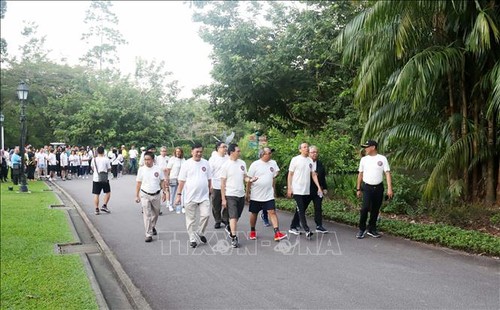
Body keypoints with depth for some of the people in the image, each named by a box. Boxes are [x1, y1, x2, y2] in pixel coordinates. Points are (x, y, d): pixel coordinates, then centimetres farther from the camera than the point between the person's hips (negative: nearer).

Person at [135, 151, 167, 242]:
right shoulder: (141, 169, -4)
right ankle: (148, 235, -1)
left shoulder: (158, 169, -2)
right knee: (147, 215, -5)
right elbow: (138, 183, 1)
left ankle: (153, 227, 43)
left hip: (156, 195, 2)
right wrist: (137, 195, 0)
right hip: (145, 195, -2)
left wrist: (164, 192, 2)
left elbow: (162, 182, 5)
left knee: (156, 213, 17)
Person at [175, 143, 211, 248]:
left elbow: (209, 179, 14)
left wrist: (209, 191, 13)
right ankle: (192, 239, 19)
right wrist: (178, 194, -6)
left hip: (204, 196, 2)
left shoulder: (205, 163, 6)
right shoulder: (186, 164, -4)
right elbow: (181, 181, -3)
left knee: (206, 215, -8)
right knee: (191, 219, 6)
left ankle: (200, 232, 16)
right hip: (190, 196, -2)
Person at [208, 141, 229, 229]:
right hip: (216, 186, -3)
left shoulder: (228, 158, 6)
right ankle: (217, 221, 21)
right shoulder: (213, 158, -4)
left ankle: (225, 219, 24)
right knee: (216, 205, 6)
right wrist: (211, 184, -11)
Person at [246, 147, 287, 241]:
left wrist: (273, 190, 15)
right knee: (254, 213, 11)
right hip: (256, 195, -2)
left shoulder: (273, 163, 1)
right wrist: (247, 193, -4)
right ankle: (252, 231, 30)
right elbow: (249, 180, -6)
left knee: (272, 212, -7)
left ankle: (277, 233, -10)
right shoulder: (255, 164, -10)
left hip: (269, 195, 2)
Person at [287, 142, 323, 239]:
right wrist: (289, 188, -8)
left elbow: (313, 175, 11)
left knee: (301, 210, 11)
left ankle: (293, 227, 22)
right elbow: (290, 174, -4)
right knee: (301, 211, -8)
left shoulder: (310, 161, 10)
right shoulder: (295, 159, -5)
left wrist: (319, 187, 1)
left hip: (306, 191, 6)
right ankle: (307, 231, -10)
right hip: (297, 190, -6)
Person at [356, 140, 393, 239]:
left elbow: (387, 173, -6)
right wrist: (358, 189, 7)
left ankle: (372, 229, 23)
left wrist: (389, 188, -15)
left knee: (375, 209, 10)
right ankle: (362, 229, 1)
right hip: (367, 187, 0)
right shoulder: (364, 159, 5)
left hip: (379, 187, 0)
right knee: (365, 207, -13)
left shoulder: (382, 158, -1)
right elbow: (360, 174, 9)